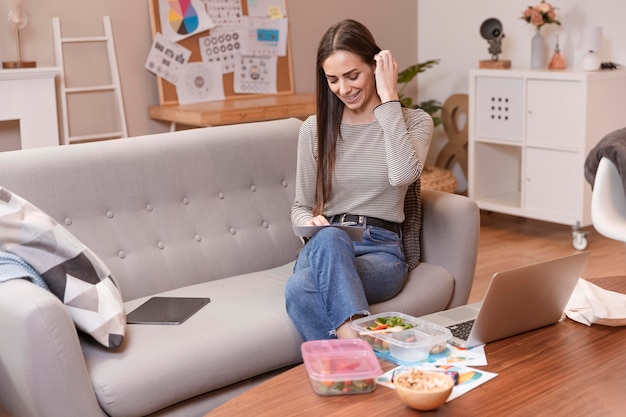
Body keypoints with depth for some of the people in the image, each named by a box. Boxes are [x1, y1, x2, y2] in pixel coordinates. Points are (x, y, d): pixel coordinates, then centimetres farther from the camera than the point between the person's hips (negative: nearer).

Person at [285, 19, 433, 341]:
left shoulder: (414, 121, 5)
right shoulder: (314, 128, 11)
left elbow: (403, 175, -18)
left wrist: (389, 99, -10)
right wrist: (310, 223, -9)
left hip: (381, 250, -2)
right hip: (324, 247, 2)